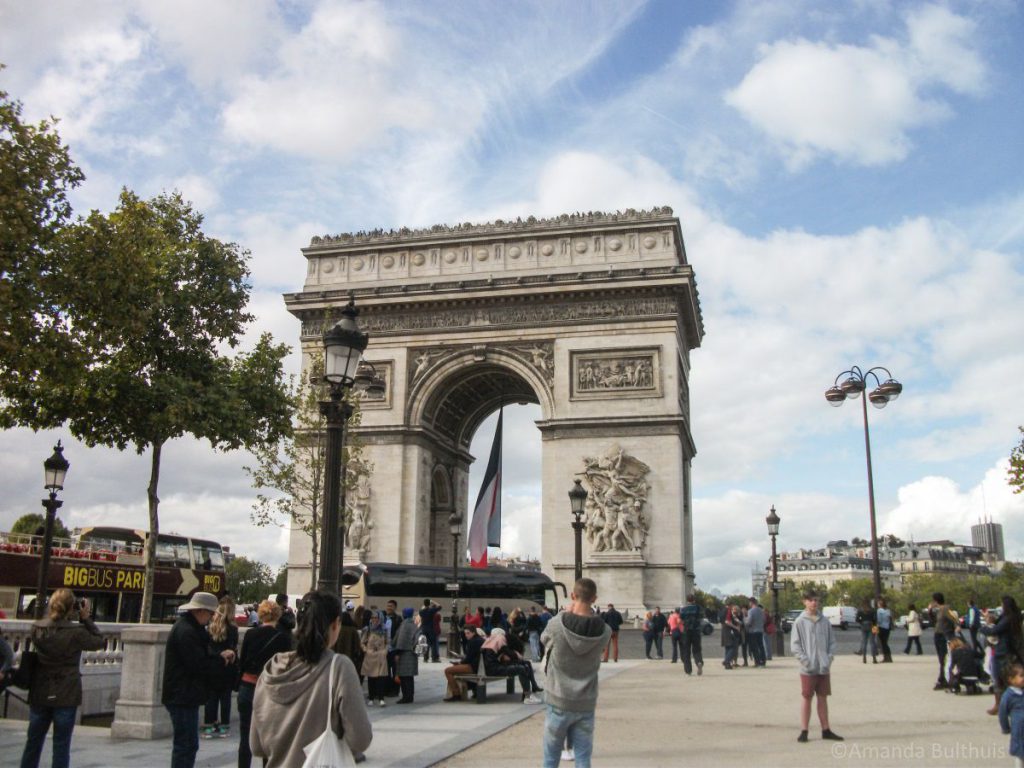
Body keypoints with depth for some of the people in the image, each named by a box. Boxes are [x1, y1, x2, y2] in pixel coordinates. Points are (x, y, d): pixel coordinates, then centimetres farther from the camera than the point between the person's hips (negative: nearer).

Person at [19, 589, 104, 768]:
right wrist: (86, 619, -2)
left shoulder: (37, 629, -6)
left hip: (39, 695, 4)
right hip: (66, 696, -4)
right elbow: (98, 642, -4)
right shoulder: (75, 632, -18)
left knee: (33, 741, 17)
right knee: (61, 744, 5)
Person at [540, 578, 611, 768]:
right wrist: (591, 614, 5)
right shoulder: (604, 631, -12)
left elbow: (544, 639, 5)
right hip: (586, 704, 1)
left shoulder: (557, 624, -16)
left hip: (559, 702, -1)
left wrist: (566, 613, 10)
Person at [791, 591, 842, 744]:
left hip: (824, 668, 4)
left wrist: (829, 659, -4)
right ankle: (804, 731, 7)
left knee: (823, 698, 11)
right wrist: (805, 661, -14)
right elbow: (794, 645, -6)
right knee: (806, 698, 1)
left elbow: (832, 641, 10)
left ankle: (826, 730, 18)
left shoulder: (824, 621, 7)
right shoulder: (800, 622, -5)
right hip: (808, 669, -4)